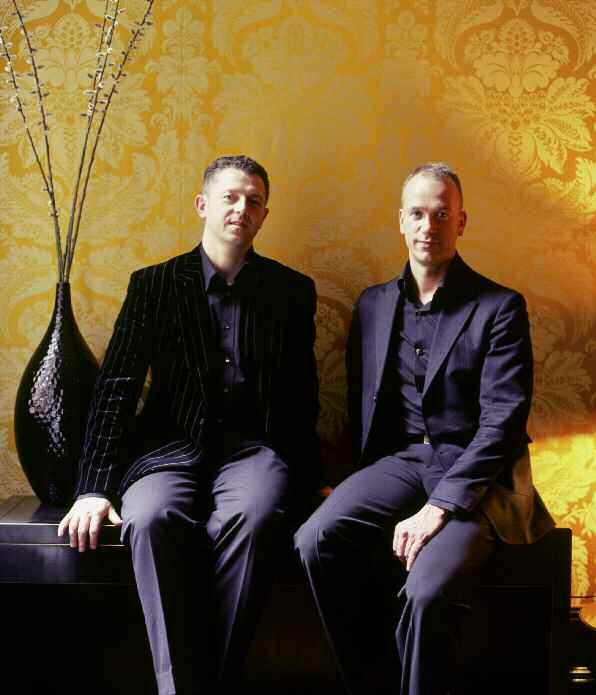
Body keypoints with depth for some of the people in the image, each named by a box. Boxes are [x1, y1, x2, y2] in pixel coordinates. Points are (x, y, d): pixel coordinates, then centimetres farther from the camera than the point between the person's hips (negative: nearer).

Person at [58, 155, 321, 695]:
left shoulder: (292, 290, 12)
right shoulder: (153, 285, 9)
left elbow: (303, 394, 13)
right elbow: (116, 388, 3)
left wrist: (303, 478, 2)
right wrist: (95, 488, -6)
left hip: (254, 446, 0)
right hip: (171, 444, 0)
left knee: (252, 518, -34)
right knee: (153, 519, -33)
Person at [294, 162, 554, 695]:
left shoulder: (500, 307, -1)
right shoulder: (373, 304, 14)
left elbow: (504, 419, -10)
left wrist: (440, 507, -19)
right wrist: (367, 486, -1)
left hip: (476, 474, -4)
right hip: (398, 462, 4)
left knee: (426, 591, -31)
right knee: (316, 541, -24)